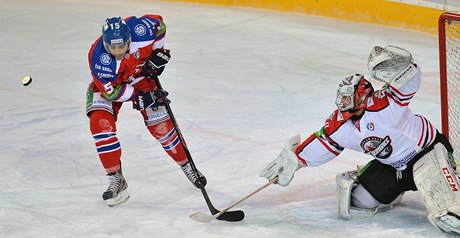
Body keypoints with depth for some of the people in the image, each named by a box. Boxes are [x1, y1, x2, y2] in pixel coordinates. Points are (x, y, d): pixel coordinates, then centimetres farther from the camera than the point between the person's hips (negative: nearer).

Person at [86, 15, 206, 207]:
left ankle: (187, 166, 22)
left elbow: (159, 23, -9)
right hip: (107, 84, -2)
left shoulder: (139, 28, -33)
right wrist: (140, 97, -32)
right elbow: (112, 90, -28)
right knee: (100, 123, -22)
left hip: (141, 77, 2)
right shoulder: (98, 58, -37)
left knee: (160, 125, 0)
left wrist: (158, 54, -10)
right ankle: (116, 179, -12)